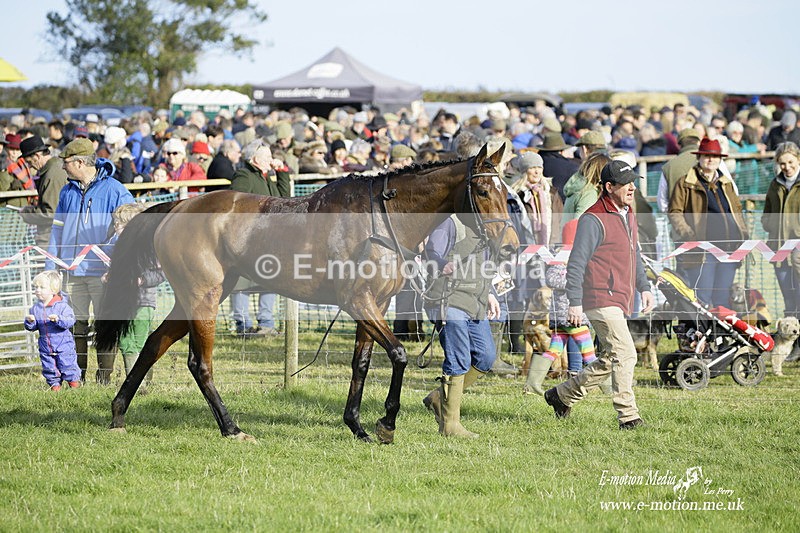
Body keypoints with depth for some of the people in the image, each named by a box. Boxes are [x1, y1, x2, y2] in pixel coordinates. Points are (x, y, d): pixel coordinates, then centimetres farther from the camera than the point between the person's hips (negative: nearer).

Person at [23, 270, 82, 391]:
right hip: (45, 347, 4)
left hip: (63, 345, -4)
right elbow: (32, 327, 7)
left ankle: (74, 381, 19)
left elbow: (70, 321, -18)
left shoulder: (62, 306, -11)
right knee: (49, 367, 8)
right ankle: (54, 383, 23)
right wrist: (29, 322, -16)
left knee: (67, 365, 0)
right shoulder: (36, 308, 3)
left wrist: (58, 319, -35)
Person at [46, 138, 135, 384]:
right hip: (74, 272, 5)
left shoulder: (115, 191, -5)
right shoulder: (67, 192, 11)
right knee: (76, 324, 7)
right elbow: (57, 230, 16)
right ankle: (77, 376, 15)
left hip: (103, 271, -5)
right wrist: (50, 266, 11)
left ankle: (104, 377, 5)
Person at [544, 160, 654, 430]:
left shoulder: (628, 214, 16)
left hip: (620, 301, 9)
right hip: (602, 299, -9)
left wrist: (644, 287, 20)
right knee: (625, 354, -14)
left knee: (609, 361, 14)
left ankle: (562, 396, 27)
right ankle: (628, 416, -10)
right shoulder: (593, 219, -13)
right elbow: (576, 262, -15)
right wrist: (575, 303, -19)